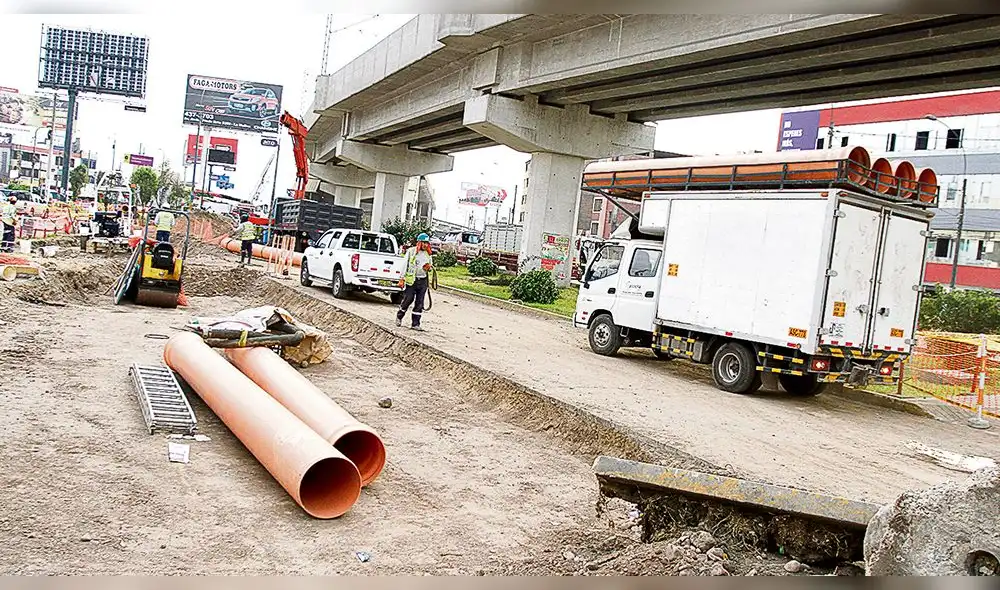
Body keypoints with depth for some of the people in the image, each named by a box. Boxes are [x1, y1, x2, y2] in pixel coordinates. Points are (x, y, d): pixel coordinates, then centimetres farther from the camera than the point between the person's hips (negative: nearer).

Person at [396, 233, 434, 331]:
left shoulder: (428, 254, 13)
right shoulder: (411, 251, -1)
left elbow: (430, 267, 25)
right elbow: (405, 265, -2)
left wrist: (429, 268, -1)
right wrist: (402, 279, -7)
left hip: (423, 281, 4)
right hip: (411, 280, -4)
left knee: (419, 303, 2)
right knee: (408, 300, -3)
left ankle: (415, 324, 7)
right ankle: (399, 317, 22)